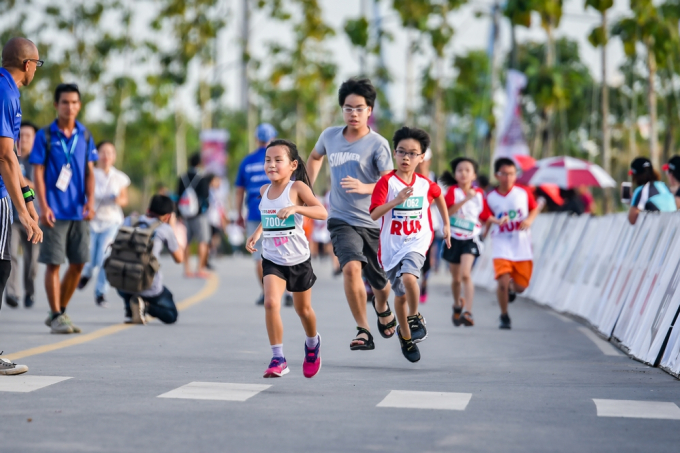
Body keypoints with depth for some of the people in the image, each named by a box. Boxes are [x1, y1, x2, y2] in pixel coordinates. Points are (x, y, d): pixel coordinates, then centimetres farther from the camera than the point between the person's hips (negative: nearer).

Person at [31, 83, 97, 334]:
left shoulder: (85, 136, 9)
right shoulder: (45, 136, -2)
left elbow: (89, 172, 10)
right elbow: (38, 173, -4)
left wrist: (90, 201, -3)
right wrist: (43, 207, -13)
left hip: (79, 211, 4)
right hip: (55, 211, -4)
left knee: (78, 263, 6)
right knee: (53, 263, -3)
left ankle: (61, 311, 20)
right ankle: (56, 316, 4)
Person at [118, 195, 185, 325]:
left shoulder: (129, 221, 11)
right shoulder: (165, 229, 1)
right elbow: (179, 259, 13)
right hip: (148, 287, -4)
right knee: (171, 315, 20)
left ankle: (130, 310, 14)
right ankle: (144, 306, -10)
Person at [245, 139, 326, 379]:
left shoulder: (297, 188, -14)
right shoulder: (264, 191, 1)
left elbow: (322, 212, -26)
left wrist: (295, 208, -38)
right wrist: (257, 232, 6)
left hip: (298, 260, -3)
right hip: (272, 260, 3)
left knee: (303, 309, 16)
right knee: (271, 302, -20)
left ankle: (312, 344, 47)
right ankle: (278, 359, -14)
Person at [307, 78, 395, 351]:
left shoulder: (377, 144, -8)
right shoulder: (330, 136, 4)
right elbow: (315, 157, 28)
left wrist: (364, 188, -31)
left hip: (373, 222, -1)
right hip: (342, 219, 1)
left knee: (379, 282, 11)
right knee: (351, 267, -26)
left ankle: (382, 308, 49)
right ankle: (363, 332, -19)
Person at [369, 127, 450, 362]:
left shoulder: (425, 184, -2)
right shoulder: (386, 182, -10)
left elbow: (438, 196, 23)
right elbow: (373, 214, -19)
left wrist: (446, 224, 27)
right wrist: (397, 200, -31)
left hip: (417, 241, 0)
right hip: (391, 245, 0)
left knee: (409, 277, -29)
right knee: (401, 295, 12)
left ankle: (415, 317, -3)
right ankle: (405, 336, 35)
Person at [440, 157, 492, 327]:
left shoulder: (479, 194, 1)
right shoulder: (453, 191, -4)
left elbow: (485, 217, 12)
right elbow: (448, 211, -22)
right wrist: (466, 199, -29)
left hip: (470, 240, -1)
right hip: (453, 239, 1)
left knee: (465, 274, -21)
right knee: (456, 278, 15)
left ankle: (467, 312, -26)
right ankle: (457, 304, 42)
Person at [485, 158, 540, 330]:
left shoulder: (524, 193, -1)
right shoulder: (490, 198, -4)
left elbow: (535, 208, 12)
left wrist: (529, 220, -7)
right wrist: (495, 220, -17)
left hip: (522, 246, 2)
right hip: (501, 246, -2)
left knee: (521, 287, 3)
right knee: (503, 281, -18)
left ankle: (512, 287, 42)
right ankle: (504, 316, 4)